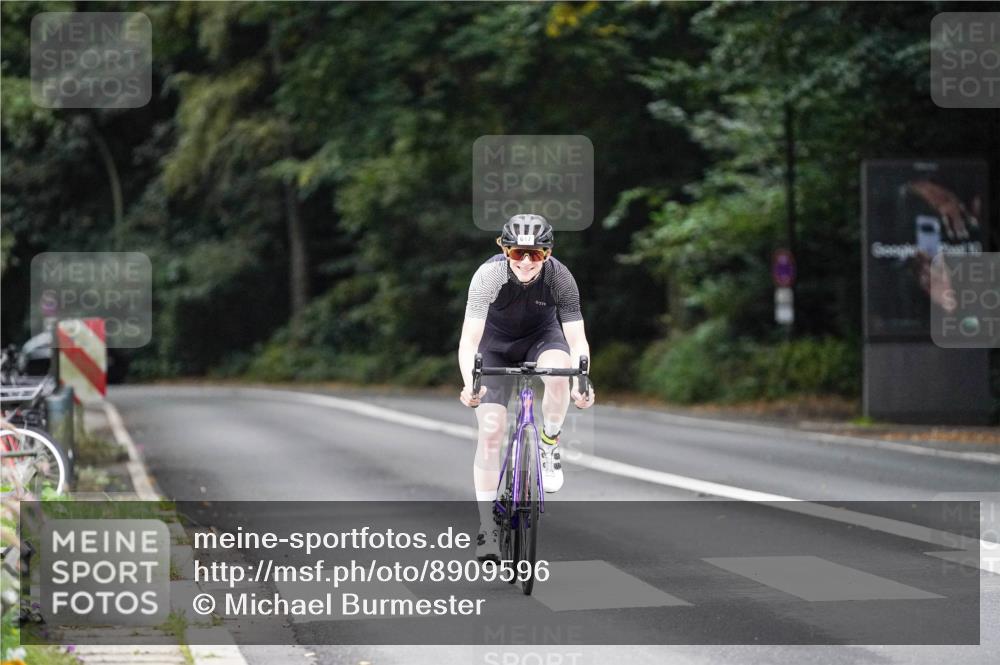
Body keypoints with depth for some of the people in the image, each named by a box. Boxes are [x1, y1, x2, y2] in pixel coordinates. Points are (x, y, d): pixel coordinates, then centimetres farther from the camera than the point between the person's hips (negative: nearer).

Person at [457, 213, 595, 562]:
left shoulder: (560, 277, -27)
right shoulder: (489, 275, -31)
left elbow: (576, 339, -29)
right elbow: (469, 339, -35)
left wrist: (582, 384, -47)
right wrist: (470, 384, -52)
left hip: (541, 336, 0)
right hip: (496, 345, 0)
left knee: (559, 372, -36)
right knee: (491, 430, -13)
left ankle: (549, 444, -8)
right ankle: (487, 528, -4)